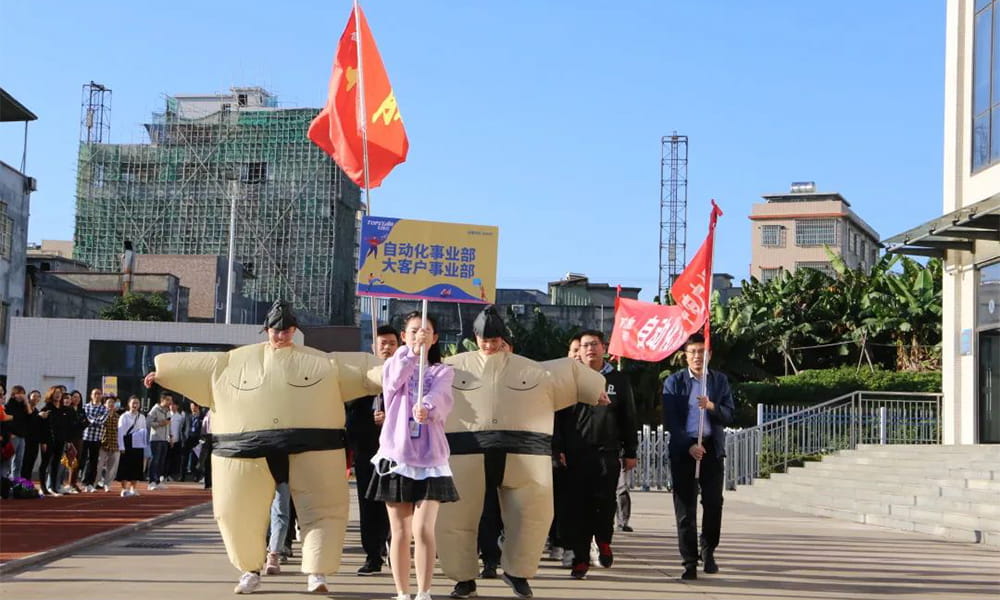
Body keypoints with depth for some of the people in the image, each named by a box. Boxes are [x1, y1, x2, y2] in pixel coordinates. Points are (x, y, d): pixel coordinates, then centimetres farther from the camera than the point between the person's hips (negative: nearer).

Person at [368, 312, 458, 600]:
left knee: (424, 530, -8)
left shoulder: (442, 371, 8)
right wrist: (412, 352, -22)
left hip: (430, 457, -1)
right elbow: (394, 382, -14)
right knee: (400, 532, 4)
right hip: (397, 455, 1)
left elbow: (440, 397, -15)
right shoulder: (394, 365, 11)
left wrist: (426, 407, -37)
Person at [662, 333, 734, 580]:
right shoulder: (674, 382, 3)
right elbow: (670, 420, -3)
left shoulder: (720, 380, 9)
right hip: (683, 449, -1)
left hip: (712, 447, 2)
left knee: (713, 502, 0)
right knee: (685, 506, -2)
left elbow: (729, 415, 4)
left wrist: (711, 406, -17)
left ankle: (708, 551, 22)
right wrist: (689, 446, -14)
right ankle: (690, 562, 1)